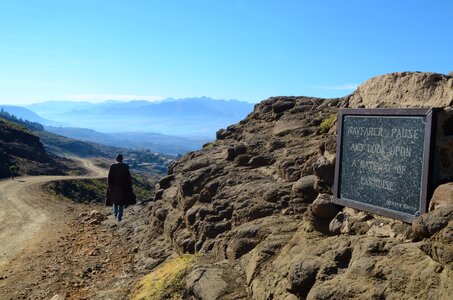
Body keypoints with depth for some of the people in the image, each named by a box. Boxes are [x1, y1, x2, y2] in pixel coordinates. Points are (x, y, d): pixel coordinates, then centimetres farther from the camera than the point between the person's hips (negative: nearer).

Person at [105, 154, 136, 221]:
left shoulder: (112, 167, -7)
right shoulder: (125, 167, -8)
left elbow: (109, 177, -4)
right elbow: (128, 177, -5)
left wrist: (109, 186, 5)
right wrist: (129, 186, 4)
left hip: (114, 186, 1)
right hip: (123, 187, -1)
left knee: (114, 201, 20)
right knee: (122, 202, 8)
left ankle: (115, 215, 26)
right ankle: (119, 217, 6)